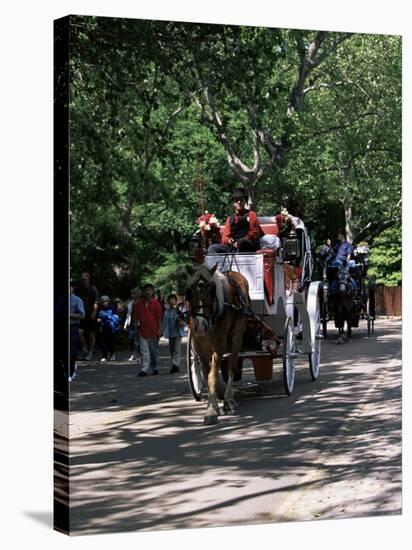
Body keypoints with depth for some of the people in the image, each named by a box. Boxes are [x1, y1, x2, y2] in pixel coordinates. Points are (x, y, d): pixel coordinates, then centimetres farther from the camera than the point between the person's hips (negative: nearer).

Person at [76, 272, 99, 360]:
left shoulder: (93, 289, -2)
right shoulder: (78, 289, 9)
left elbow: (96, 302, -9)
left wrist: (94, 312, -21)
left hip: (90, 316, -3)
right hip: (81, 316, 3)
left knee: (91, 335, 4)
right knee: (79, 332, -12)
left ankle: (90, 353, 13)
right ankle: (84, 350, 4)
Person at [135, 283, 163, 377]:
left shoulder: (155, 302, -2)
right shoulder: (139, 303, 6)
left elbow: (159, 317, -1)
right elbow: (137, 317, 11)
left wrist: (159, 329, -5)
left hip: (153, 330, -1)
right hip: (142, 331, 1)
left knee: (154, 351, 11)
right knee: (144, 351, -5)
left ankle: (155, 368, 24)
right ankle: (144, 369, -10)